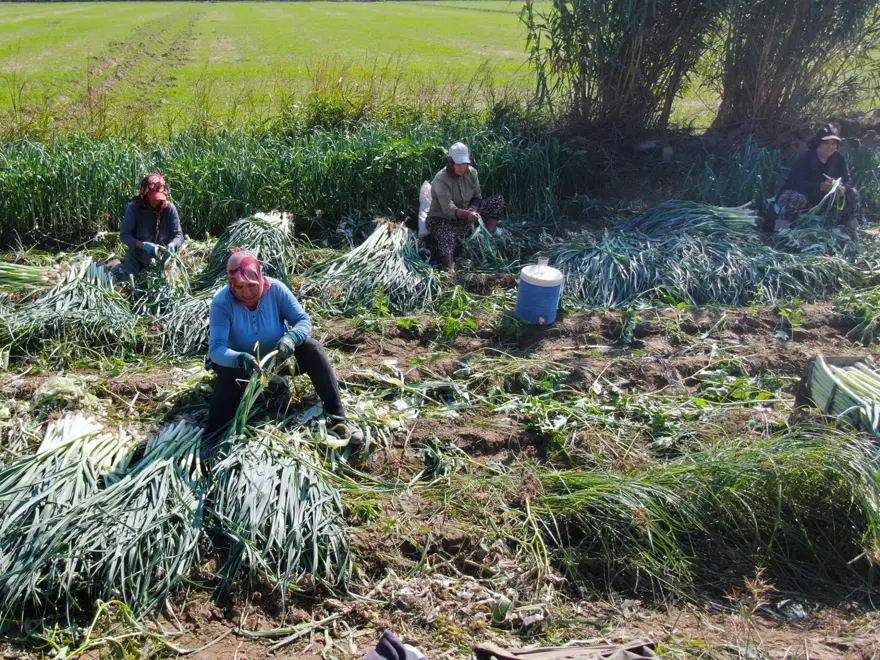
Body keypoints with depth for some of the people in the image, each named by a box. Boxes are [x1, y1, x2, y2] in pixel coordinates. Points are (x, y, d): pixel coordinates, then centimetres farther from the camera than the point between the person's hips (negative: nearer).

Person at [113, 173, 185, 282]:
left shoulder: (169, 209, -11)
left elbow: (178, 234, -9)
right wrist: (143, 245, -30)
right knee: (119, 277, -16)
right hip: (136, 257, -1)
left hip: (160, 259, 1)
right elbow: (124, 235, -13)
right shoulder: (134, 208, -13)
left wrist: (172, 244, -32)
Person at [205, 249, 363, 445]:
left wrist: (291, 337, -43)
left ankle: (337, 417, -26)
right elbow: (216, 349, -35)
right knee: (229, 373, -36)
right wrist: (240, 359, -57)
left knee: (312, 348, -24)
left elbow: (304, 321, -20)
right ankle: (212, 433, -24)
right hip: (241, 362, -2)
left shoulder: (275, 289, -23)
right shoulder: (221, 302, -28)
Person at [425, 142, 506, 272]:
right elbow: (448, 209, -31)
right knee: (447, 237, -43)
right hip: (442, 220, -6)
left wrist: (473, 210, -22)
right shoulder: (441, 180, -22)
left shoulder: (472, 172, -4)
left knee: (498, 199, -7)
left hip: (465, 218, 6)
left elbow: (477, 197, 2)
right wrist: (468, 214, -49)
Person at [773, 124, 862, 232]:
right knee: (797, 198, -40)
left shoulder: (839, 159, -2)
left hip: (825, 202, 6)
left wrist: (842, 188, -31)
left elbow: (848, 182, -5)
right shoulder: (804, 159, -20)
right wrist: (821, 186, -45)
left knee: (853, 194, -9)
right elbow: (798, 183, -30)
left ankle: (851, 229, 2)